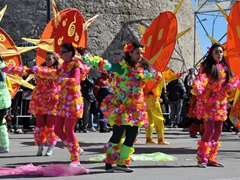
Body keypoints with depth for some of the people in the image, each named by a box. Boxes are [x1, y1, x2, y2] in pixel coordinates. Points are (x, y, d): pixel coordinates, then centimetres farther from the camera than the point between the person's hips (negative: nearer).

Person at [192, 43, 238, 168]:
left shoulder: (224, 68, 13)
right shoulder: (206, 67, -5)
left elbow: (234, 80, 13)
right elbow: (199, 80, -18)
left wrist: (230, 85, -8)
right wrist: (197, 88, -39)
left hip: (220, 103, 6)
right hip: (208, 103, -6)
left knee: (218, 131, 6)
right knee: (210, 130, -13)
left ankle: (212, 158, 14)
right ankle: (201, 158, -4)